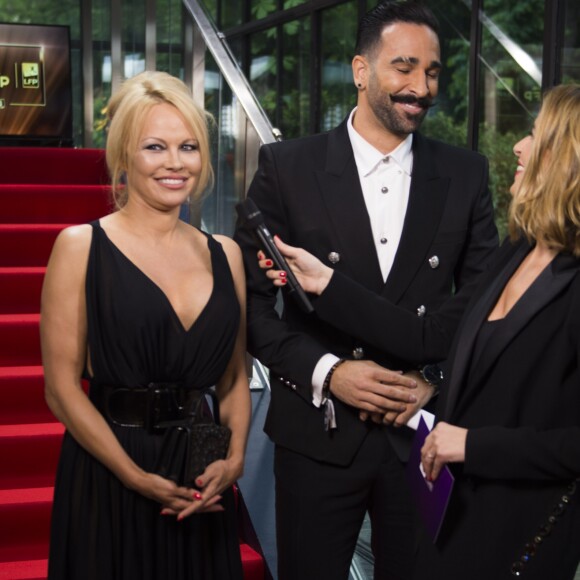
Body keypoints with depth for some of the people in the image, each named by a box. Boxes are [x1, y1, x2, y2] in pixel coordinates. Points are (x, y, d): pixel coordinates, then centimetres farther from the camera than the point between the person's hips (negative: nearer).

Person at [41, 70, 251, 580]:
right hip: (106, 483, -4)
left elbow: (234, 379, 11)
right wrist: (138, 477, -14)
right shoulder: (81, 246, -5)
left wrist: (233, 460, -6)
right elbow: (62, 388, -8)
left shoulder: (224, 253, 8)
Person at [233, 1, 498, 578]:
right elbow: (250, 299, -4)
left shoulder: (466, 174, 3)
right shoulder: (287, 167, -4)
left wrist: (437, 378, -8)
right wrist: (326, 373, -15)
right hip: (319, 434, -2)